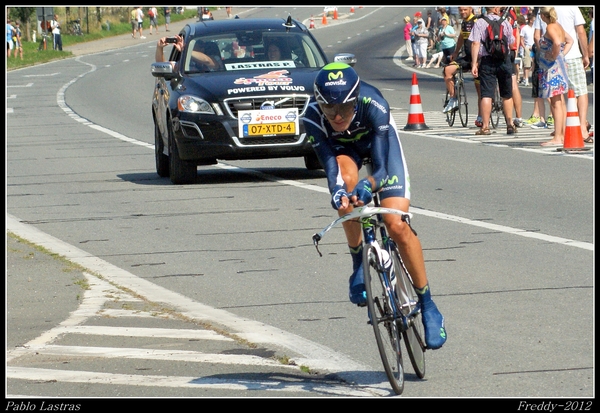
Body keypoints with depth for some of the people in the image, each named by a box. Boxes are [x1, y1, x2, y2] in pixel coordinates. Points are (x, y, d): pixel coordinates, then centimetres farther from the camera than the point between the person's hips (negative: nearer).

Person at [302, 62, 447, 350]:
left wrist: (368, 185, -62)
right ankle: (358, 264, -13)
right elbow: (329, 166, -36)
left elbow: (383, 168, -40)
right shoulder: (313, 116, -34)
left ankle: (427, 304, 0)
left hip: (379, 142, -1)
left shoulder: (373, 105, -39)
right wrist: (338, 192, -58)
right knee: (347, 180, -36)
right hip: (343, 147, 1)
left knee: (397, 225, -18)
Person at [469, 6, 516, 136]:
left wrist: (474, 63, -11)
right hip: (504, 61, 2)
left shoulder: (480, 23, -3)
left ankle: (485, 126, -7)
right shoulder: (505, 23, 3)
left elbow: (475, 43, -11)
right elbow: (511, 43, 10)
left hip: (487, 61, -2)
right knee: (507, 95, 14)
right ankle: (510, 124, 19)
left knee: (486, 95, -3)